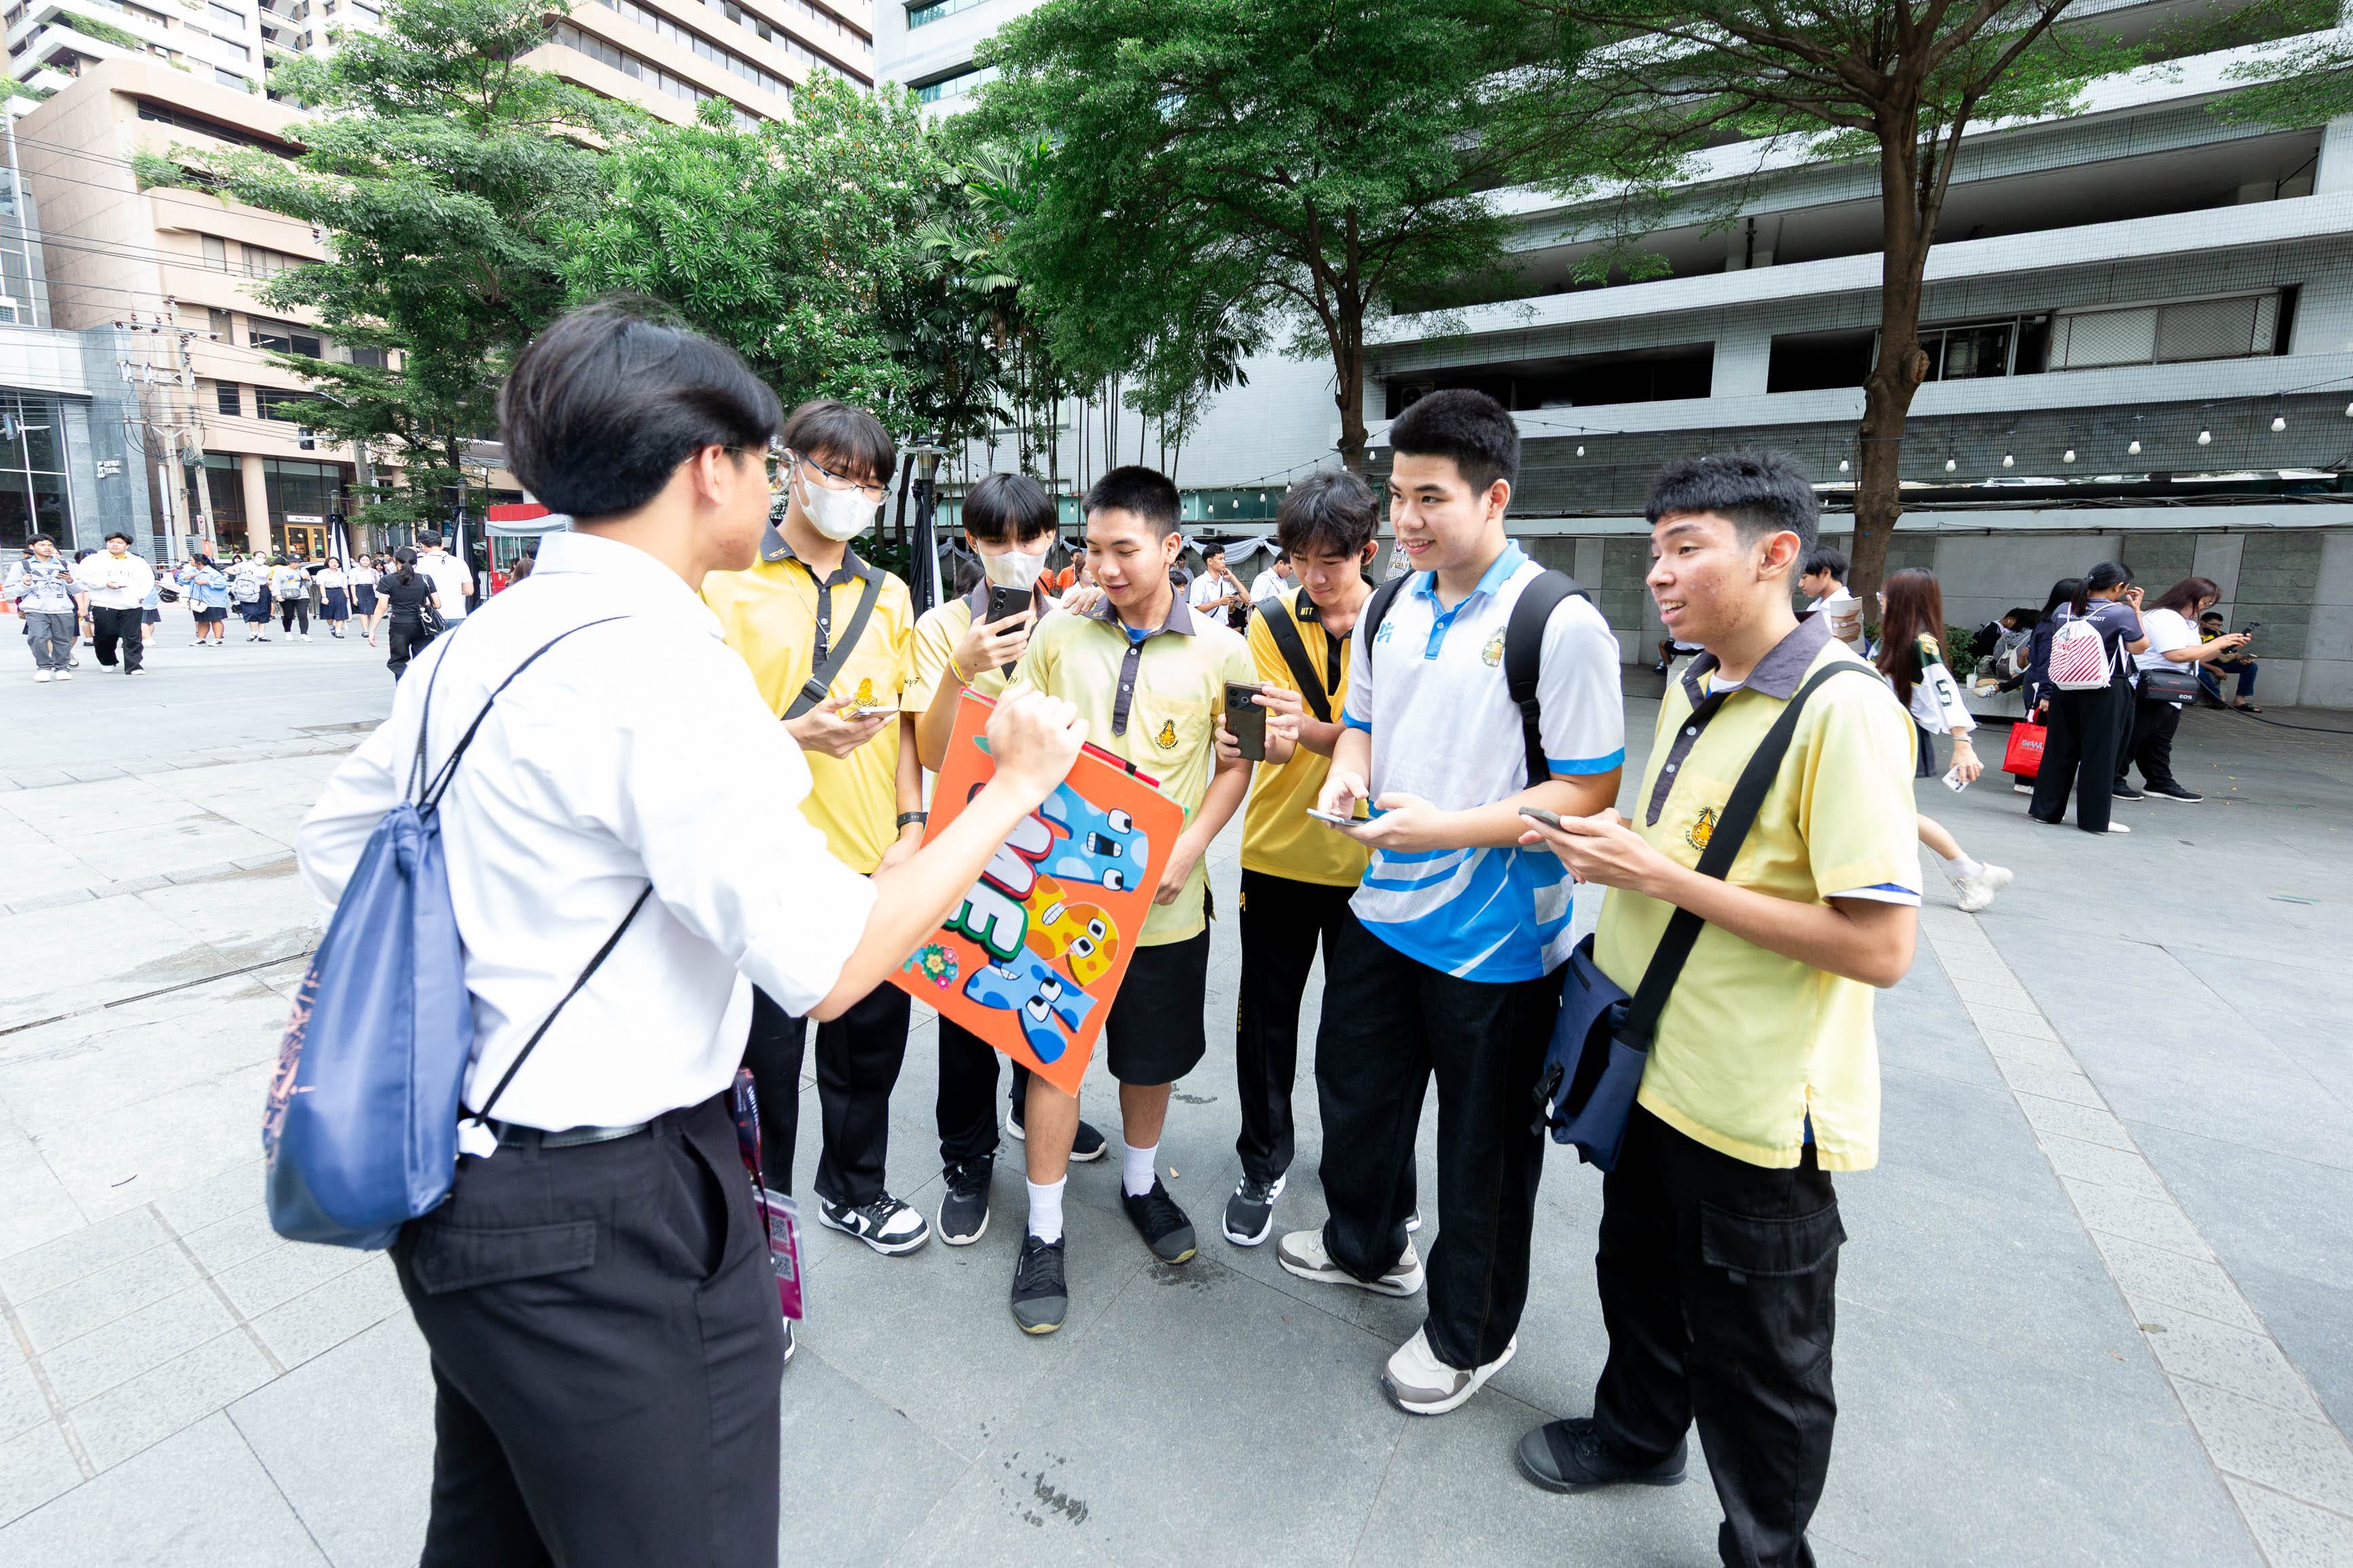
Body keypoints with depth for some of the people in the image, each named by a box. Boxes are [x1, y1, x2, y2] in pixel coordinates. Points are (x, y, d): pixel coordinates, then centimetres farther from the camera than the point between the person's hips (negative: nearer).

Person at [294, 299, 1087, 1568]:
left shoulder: (472, 646, 3)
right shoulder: (663, 662, -24)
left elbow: (335, 844, 16)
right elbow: (828, 963, -26)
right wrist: (1011, 790, -17)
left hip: (452, 1182, 9)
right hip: (610, 1223, -9)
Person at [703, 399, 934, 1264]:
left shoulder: (888, 594, 12)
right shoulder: (727, 580, -2)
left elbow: (901, 723, 12)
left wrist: (912, 825, 2)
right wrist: (793, 735, -22)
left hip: (873, 864, 5)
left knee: (871, 1036, 16)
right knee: (764, 1049, 9)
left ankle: (854, 1190, 40)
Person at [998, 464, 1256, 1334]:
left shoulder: (1221, 651, -3)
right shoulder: (1058, 634, 0)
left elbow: (1237, 763, 2)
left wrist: (1188, 847, -12)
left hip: (1162, 895, 1)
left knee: (1153, 1055, 16)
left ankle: (1141, 1182, 44)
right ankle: (1044, 1230, 25)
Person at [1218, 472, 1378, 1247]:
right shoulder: (1272, 620, -3)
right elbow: (1276, 742, -10)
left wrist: (1310, 729, -33)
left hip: (1366, 856, -1)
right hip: (1279, 852, 1)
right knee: (1267, 1015, 10)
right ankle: (1263, 1163, 31)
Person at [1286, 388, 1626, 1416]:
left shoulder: (1561, 626, -18)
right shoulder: (1391, 610, 4)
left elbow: (1591, 790, -19)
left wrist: (1449, 828, -28)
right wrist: (1347, 771, -7)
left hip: (1495, 938, -7)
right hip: (1382, 912, 7)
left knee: (1484, 1148, 13)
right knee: (1356, 1090, 24)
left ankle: (1470, 1333, 39)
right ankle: (1366, 1247, 53)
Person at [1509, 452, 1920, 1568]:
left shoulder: (1843, 710, -22)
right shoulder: (1691, 693, 6)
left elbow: (1880, 946, -26)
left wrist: (1666, 878, -25)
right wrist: (1605, 847, -2)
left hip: (1757, 1107, -8)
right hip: (1656, 1067, 8)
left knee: (1758, 1366, 14)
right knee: (1638, 1277, 27)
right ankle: (1637, 1433, 53)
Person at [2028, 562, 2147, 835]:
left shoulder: (2064, 610, 2)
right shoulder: (2122, 613, -12)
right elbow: (2140, 647, -1)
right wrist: (2136, 611, 3)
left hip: (2065, 688, 4)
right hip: (2105, 693, -4)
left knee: (2060, 750, 12)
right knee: (2099, 755, 3)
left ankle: (2045, 809, 16)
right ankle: (2094, 819, 8)